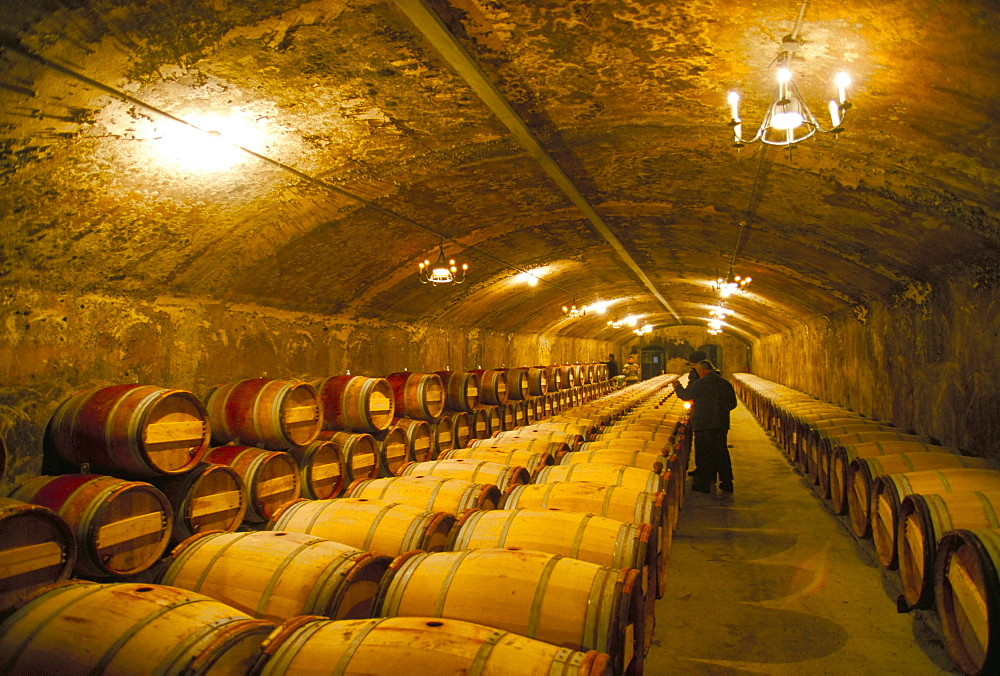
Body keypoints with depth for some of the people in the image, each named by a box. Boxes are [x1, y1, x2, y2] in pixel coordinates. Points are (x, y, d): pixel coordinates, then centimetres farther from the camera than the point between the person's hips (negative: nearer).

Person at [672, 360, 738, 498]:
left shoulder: (701, 383, -12)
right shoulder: (726, 383, 5)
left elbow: (685, 395, -5)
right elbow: (732, 403, 12)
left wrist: (677, 386, 14)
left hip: (704, 424, -5)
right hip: (722, 424, 5)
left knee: (703, 454, 6)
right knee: (722, 453, 9)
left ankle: (703, 484, 14)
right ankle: (726, 486, 11)